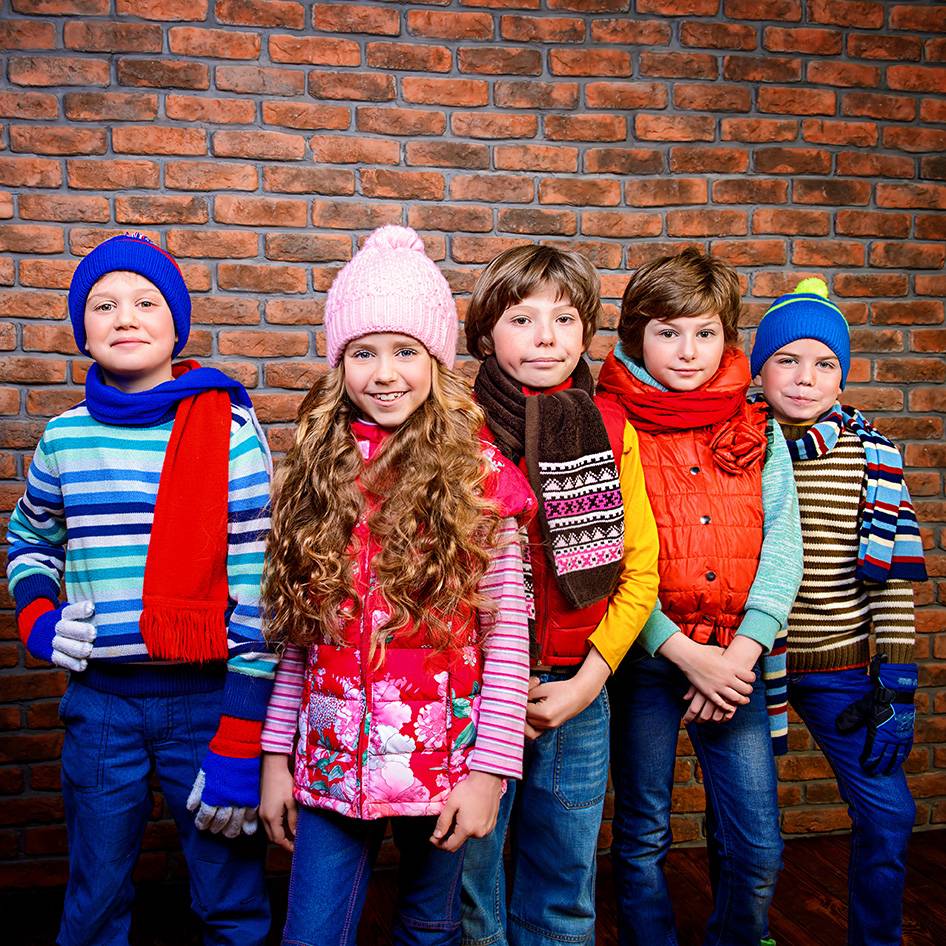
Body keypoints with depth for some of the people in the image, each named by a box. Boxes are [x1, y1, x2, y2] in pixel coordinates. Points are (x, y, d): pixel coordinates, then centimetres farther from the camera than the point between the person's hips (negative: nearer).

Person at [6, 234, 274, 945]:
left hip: (208, 695, -3)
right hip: (100, 698, 3)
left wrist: (238, 744, -12)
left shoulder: (231, 433, -8)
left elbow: (258, 592, -9)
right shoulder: (65, 437, 3)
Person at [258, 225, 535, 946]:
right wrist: (277, 755, 6)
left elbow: (507, 633, -8)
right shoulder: (319, 472, 1)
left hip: (441, 764, -2)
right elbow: (297, 630, 5)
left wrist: (488, 771, -9)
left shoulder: (477, 475, -8)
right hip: (330, 764, 2)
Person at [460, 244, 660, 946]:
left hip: (577, 689, 3)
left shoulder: (611, 430, 2)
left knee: (566, 881, 18)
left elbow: (640, 566, 3)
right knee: (470, 874, 12)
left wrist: (587, 681, -5)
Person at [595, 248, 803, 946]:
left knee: (758, 848, 8)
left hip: (734, 659, 3)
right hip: (644, 654, -2)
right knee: (644, 839, 12)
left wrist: (741, 652, -11)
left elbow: (784, 546, 1)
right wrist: (684, 653, -14)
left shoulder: (758, 430, 6)